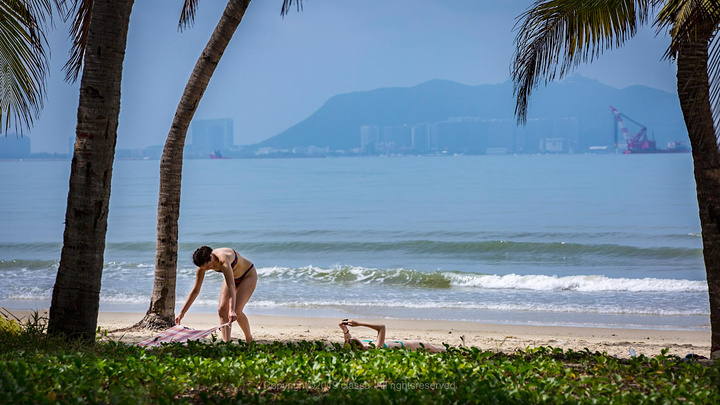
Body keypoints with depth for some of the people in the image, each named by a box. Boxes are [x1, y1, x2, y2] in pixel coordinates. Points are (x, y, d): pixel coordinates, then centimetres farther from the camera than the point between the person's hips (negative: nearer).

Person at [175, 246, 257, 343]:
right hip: (233, 277, 7)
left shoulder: (223, 259, -41)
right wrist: (182, 313, -16)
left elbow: (231, 287, -49)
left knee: (237, 310, -20)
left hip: (248, 275, -7)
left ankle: (249, 340, 0)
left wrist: (232, 311, -60)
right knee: (222, 309, -11)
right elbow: (195, 290, -13)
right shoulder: (203, 264, -19)